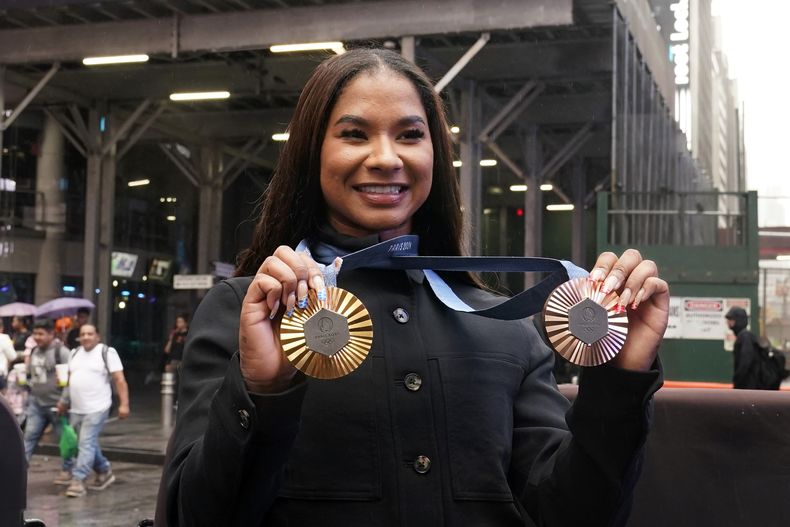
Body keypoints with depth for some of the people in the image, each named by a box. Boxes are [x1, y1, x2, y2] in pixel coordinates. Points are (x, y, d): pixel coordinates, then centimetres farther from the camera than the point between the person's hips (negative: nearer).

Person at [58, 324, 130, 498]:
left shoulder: (107, 352, -7)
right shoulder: (74, 353, 14)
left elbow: (120, 380, -10)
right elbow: (70, 379, 21)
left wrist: (124, 404, -17)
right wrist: (64, 400, 13)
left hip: (96, 409, -7)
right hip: (76, 409, 7)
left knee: (86, 443, -11)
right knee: (89, 444, 13)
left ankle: (78, 480, -10)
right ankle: (104, 472, 29)